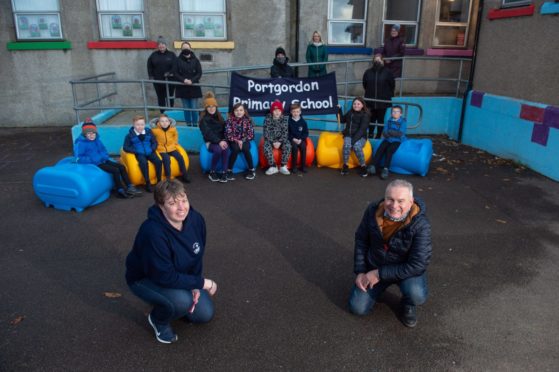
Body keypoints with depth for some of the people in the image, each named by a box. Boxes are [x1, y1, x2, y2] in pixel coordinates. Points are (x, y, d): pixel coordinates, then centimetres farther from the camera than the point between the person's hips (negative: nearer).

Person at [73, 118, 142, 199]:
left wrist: (105, 157, 0)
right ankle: (120, 191, -10)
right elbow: (78, 159, -19)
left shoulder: (97, 140, 8)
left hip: (103, 161, 8)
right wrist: (93, 160, -23)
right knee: (115, 170, -21)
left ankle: (130, 187, -1)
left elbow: (104, 150, 22)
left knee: (121, 167, -4)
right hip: (94, 164, -8)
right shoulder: (80, 143, -13)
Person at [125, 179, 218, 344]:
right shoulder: (153, 232, -38)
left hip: (180, 276, 6)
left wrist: (195, 285, -14)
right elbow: (165, 276, -33)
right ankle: (159, 319, 2)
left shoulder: (196, 219, -19)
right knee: (183, 300, -32)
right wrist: (202, 283, -26)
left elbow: (198, 257, -3)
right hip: (145, 279, -5)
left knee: (205, 314, 0)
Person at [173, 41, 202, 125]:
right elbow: (175, 73, -1)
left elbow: (199, 73, -1)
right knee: (186, 108, 6)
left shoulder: (195, 60, 1)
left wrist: (192, 80, -15)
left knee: (194, 108, 0)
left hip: (194, 87, 0)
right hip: (182, 88, 1)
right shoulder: (178, 60, 1)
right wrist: (183, 80, -15)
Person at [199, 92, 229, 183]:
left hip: (221, 140, 3)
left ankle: (224, 172, -27)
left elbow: (224, 130, 10)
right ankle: (212, 172, -18)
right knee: (218, 150, -36)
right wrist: (218, 141, -27)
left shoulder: (219, 117, 12)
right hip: (210, 142, -3)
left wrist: (223, 140, -10)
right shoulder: (203, 119, -3)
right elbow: (208, 133, -14)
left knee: (225, 148, -33)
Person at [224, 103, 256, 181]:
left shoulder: (248, 120, -3)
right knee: (236, 149, -33)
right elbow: (228, 134, -9)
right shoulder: (229, 120, -6)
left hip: (244, 141, 1)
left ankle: (252, 169, -17)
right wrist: (237, 141, -22)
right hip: (234, 141, 0)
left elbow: (250, 134, -6)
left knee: (245, 148, -33)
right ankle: (229, 170, -21)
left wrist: (242, 141, -19)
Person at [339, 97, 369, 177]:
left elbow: (362, 129, -14)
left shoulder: (365, 115, -3)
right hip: (349, 135, 3)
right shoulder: (350, 112, 14)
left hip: (360, 136, -3)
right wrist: (339, 110, 16)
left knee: (356, 147, -36)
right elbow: (342, 120, 30)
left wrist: (354, 139, -25)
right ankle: (345, 166, -18)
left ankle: (363, 166, -18)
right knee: (347, 145, -32)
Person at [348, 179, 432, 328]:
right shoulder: (373, 211, -18)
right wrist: (360, 271, -7)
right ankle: (380, 287, 28)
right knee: (358, 308, -2)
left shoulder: (420, 225, -29)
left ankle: (408, 304, 6)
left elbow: (418, 265, -28)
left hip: (406, 269, -3)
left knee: (417, 295, -33)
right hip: (374, 268, 3)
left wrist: (380, 274, -26)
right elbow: (361, 240, -2)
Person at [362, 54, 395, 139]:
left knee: (380, 119, 4)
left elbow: (392, 85, 5)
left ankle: (378, 136, 13)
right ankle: (370, 135, 20)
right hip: (371, 100, 2)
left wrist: (388, 95, 10)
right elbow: (365, 84, 14)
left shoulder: (387, 72, -5)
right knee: (372, 118, 9)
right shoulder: (368, 72, -1)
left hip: (383, 101, -1)